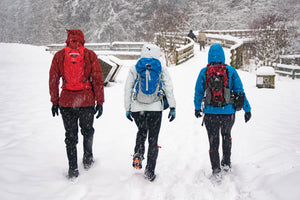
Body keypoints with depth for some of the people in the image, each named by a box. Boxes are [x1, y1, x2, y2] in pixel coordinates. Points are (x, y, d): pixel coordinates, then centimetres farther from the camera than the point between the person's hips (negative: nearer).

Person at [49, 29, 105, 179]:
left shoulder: (59, 56, 3)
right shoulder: (90, 55, -2)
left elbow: (53, 80, 5)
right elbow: (98, 80, -4)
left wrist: (54, 101, 13)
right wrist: (100, 102, 1)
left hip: (66, 102, 1)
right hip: (87, 101, -1)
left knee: (70, 136, 10)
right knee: (87, 131, 22)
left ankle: (73, 169, 13)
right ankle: (87, 159, 33)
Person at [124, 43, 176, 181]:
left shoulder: (134, 69, 6)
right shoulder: (161, 69, 4)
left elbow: (127, 90, 5)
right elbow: (169, 89, -1)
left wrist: (127, 109, 11)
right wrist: (172, 108, 2)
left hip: (137, 108, 1)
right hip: (155, 108, -1)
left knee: (141, 132, 27)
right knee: (153, 139, 7)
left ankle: (138, 155, 5)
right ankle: (150, 172, 8)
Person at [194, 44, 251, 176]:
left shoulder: (204, 72, -1)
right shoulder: (231, 71, -2)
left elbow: (198, 92, 5)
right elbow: (240, 92, -2)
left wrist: (197, 108, 18)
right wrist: (247, 109, 5)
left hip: (210, 113, -1)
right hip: (228, 112, 1)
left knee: (213, 140, 11)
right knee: (226, 135, 27)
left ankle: (216, 170, 12)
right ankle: (226, 163, 32)